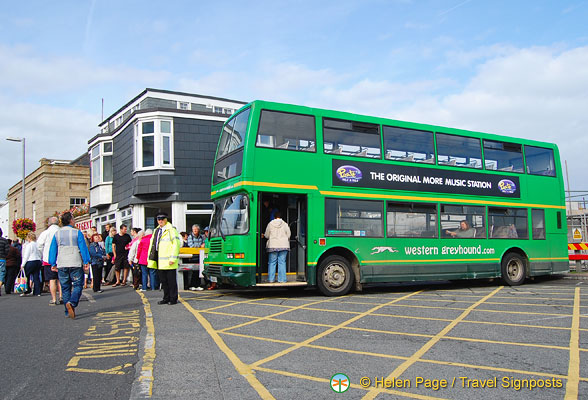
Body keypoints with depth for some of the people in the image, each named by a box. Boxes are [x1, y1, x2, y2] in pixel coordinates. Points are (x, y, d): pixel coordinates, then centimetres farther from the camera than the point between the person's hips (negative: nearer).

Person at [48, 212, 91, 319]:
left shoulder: (57, 234, 7)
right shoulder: (77, 232, -4)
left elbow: (52, 250, 11)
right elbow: (83, 247, -5)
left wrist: (53, 264, 18)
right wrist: (86, 262, 0)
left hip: (62, 265, 4)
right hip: (75, 264, -4)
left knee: (65, 287, 10)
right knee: (78, 285, 2)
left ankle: (68, 312, 10)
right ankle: (72, 302, -24)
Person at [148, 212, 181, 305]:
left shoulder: (171, 229, -7)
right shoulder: (156, 230, 17)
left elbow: (176, 244, -13)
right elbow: (152, 244, 21)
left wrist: (173, 258, -17)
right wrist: (150, 258, 14)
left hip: (169, 261, -7)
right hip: (160, 261, 8)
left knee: (171, 281, -1)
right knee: (163, 280, 13)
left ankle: (173, 299, 7)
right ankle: (166, 298, 22)